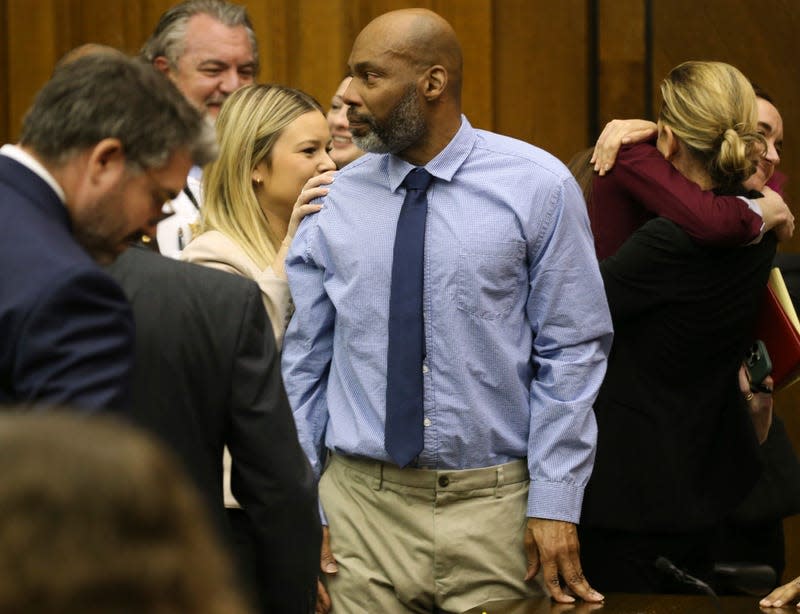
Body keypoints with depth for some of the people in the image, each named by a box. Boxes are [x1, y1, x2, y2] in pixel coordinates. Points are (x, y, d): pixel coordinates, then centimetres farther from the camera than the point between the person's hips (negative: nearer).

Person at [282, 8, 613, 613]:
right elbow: (304, 363, 7)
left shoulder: (538, 187, -3)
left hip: (497, 502, -2)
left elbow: (572, 353, -3)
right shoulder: (335, 203, 3)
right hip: (362, 502, 2)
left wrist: (556, 501, -9)